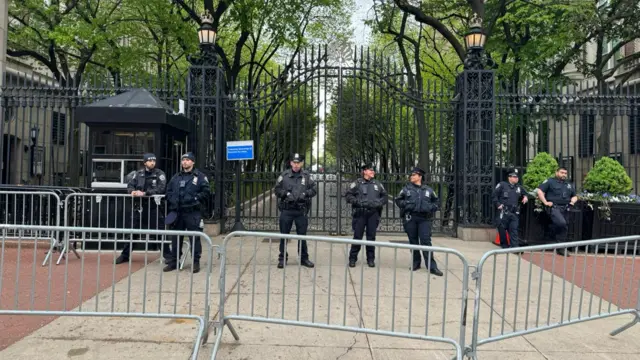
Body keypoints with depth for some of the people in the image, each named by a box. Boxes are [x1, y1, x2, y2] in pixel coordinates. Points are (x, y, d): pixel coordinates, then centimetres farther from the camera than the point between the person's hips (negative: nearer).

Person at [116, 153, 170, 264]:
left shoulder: (159, 174, -2)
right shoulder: (138, 173, 9)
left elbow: (161, 189, -15)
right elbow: (130, 185, 9)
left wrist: (145, 193, -21)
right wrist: (133, 191, -14)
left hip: (154, 207, -3)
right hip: (139, 207, 3)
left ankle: (167, 255, 9)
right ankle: (125, 255, 24)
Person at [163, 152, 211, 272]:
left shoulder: (200, 176, 0)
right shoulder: (176, 177, 16)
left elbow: (206, 192, -4)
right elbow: (169, 191, 19)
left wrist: (196, 199, -13)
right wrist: (171, 206, 7)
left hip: (192, 213, -5)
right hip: (177, 213, 5)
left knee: (194, 238, -3)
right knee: (176, 238, 11)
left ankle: (196, 262, 6)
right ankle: (174, 261, 22)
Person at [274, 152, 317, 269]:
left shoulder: (307, 176, 3)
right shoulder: (284, 175, 1)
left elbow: (314, 190, 3)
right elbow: (277, 189, 2)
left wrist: (305, 194, -13)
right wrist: (286, 194, -13)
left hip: (301, 211, 1)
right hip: (286, 210, -1)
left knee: (302, 235, 10)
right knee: (284, 235, 7)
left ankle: (304, 258, 23)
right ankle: (282, 258, 20)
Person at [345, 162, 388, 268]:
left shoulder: (378, 184, 12)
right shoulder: (357, 183, 1)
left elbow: (385, 197, 17)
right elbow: (348, 195, -1)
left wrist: (379, 202, -2)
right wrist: (358, 202, -14)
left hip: (373, 214, 3)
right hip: (360, 214, -3)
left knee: (371, 237, 6)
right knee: (357, 236, 0)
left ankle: (371, 259, 17)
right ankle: (353, 258, 11)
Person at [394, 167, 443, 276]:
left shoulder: (428, 190, 10)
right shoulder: (406, 189, 9)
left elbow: (436, 202, 18)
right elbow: (398, 200, 13)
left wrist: (431, 207, -2)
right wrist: (406, 204, -6)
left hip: (424, 218, -1)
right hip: (410, 218, 1)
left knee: (426, 241, -8)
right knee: (413, 241, 7)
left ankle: (432, 266, -6)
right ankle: (416, 262, 21)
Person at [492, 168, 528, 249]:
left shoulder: (519, 187, 15)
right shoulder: (502, 185, 1)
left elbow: (524, 194, 32)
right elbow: (494, 195, 1)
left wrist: (525, 197, 9)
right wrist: (498, 204, -8)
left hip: (515, 213, 3)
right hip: (504, 212, -3)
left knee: (514, 230, -3)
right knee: (502, 229, 3)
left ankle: (515, 247, -5)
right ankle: (504, 246, 18)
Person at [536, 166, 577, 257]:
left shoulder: (569, 185, 23)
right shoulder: (550, 181, 3)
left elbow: (574, 196, 34)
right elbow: (539, 191, -5)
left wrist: (573, 200, 10)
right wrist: (545, 202, -12)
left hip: (565, 209, 7)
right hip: (554, 207, -6)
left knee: (565, 228, 4)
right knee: (561, 223, -28)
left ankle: (561, 248, 15)